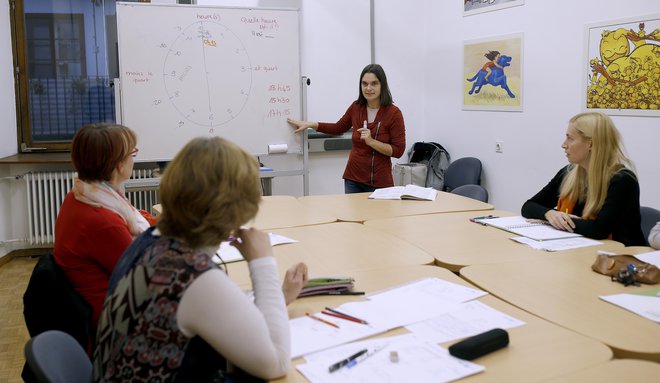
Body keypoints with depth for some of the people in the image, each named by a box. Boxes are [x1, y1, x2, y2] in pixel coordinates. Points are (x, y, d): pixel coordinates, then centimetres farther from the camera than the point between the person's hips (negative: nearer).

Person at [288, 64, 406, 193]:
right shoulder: (356, 107, 1)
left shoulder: (394, 113, -11)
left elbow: (398, 151, -11)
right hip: (353, 179, 4)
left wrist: (371, 141, -21)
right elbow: (338, 128, 19)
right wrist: (309, 124, 13)